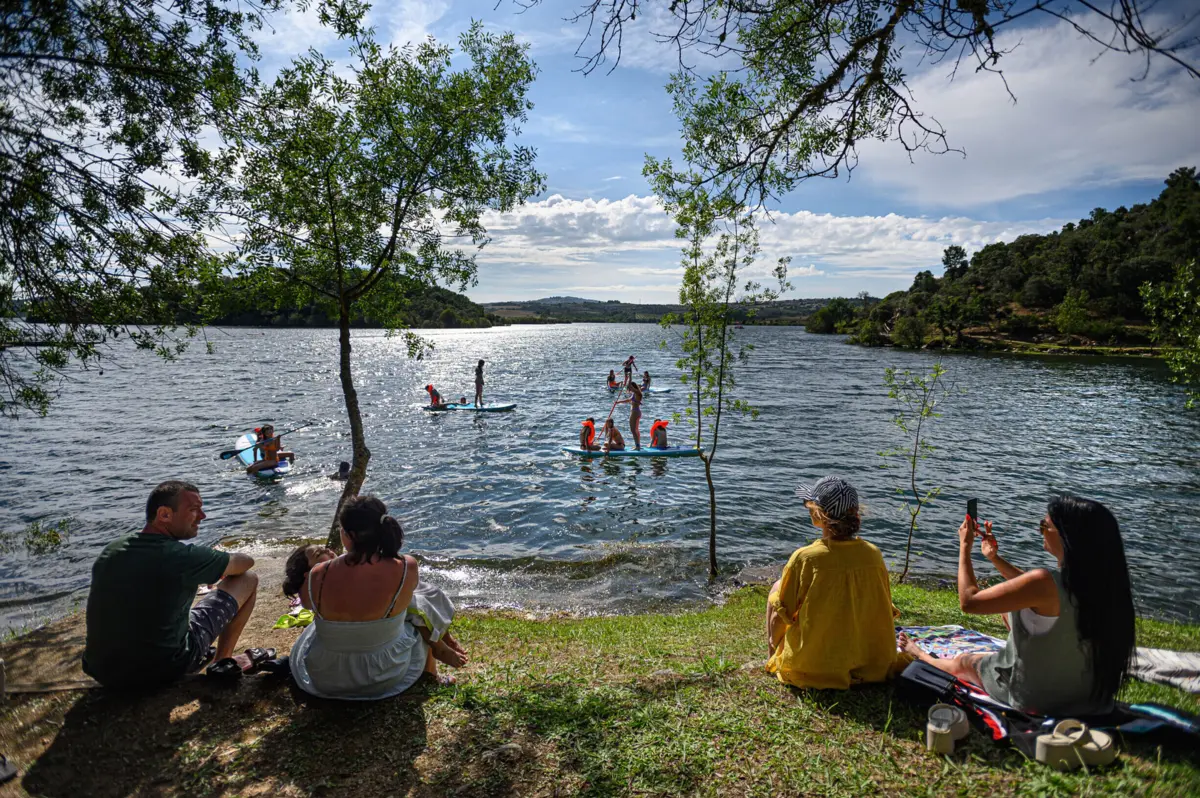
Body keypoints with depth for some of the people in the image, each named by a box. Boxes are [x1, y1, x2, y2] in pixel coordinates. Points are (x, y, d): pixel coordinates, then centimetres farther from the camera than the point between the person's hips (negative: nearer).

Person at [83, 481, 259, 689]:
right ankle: (223, 663, 14)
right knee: (248, 579, 3)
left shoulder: (110, 550, -1)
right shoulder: (184, 556, -20)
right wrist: (222, 563, 22)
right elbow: (246, 562, -2)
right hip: (163, 670, -6)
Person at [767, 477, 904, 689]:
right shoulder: (873, 555, -11)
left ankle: (773, 658, 28)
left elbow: (780, 615, -11)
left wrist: (773, 642, 11)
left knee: (777, 587, 15)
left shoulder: (804, 558, -23)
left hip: (813, 666, -4)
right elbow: (885, 611, 3)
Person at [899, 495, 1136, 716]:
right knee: (1011, 609, 23)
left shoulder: (1046, 582, -35)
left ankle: (921, 656, 53)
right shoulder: (1100, 579, -12)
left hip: (1036, 697, -6)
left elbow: (969, 601, -24)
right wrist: (994, 558, 10)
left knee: (961, 663, 23)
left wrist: (965, 547, -13)